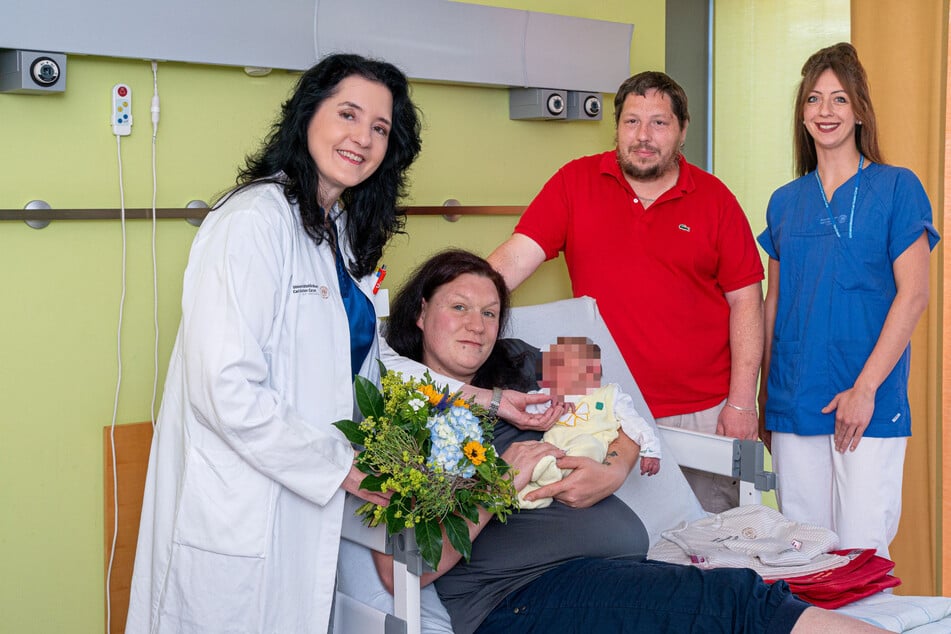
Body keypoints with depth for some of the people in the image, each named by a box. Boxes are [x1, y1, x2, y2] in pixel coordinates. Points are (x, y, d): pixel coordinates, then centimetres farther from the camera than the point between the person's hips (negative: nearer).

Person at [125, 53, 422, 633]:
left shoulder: (343, 231, 12)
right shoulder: (255, 219, -17)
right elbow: (224, 388, -24)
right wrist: (338, 464, -16)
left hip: (307, 507, 9)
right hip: (238, 516, -8)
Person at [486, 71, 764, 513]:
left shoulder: (714, 198, 2)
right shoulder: (576, 183, 2)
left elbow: (745, 299, 2)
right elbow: (516, 258, -5)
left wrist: (741, 401, -3)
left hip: (703, 413, 0)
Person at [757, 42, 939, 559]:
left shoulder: (896, 188, 0)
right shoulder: (785, 202, 13)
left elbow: (913, 295, -6)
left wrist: (865, 387, -13)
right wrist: (763, 397, 12)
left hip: (867, 402, -4)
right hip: (794, 402, 4)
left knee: (861, 551, -4)